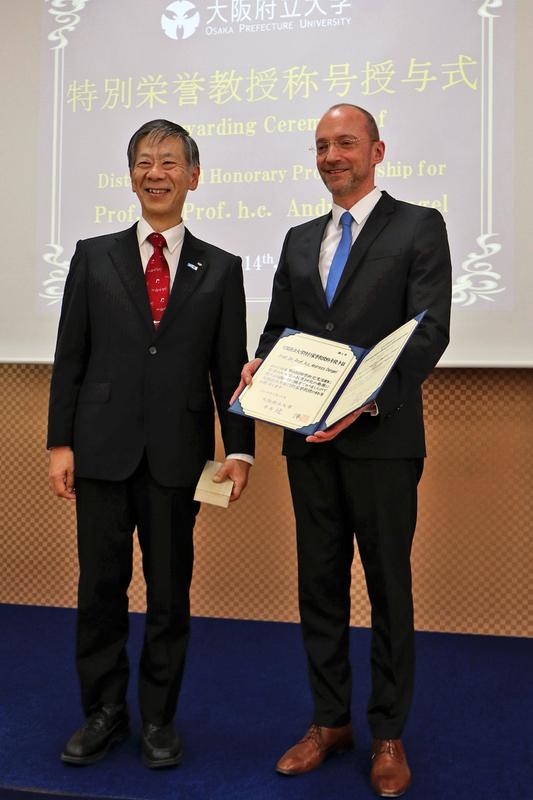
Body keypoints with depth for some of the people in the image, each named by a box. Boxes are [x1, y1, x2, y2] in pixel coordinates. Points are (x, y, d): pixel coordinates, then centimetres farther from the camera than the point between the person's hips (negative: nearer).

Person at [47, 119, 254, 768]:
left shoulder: (221, 269, 7)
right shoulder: (94, 257, 8)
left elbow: (230, 366, 5)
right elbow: (70, 357, 4)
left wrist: (239, 449, -3)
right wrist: (60, 442, -1)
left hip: (178, 458, 0)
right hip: (102, 452, 1)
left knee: (170, 593, 9)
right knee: (100, 588, 9)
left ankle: (158, 719, 27)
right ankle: (103, 714, 28)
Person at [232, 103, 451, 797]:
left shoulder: (419, 227, 0)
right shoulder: (299, 240, 16)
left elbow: (430, 331, -10)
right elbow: (280, 324, 15)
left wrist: (370, 400, -23)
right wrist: (261, 364, -8)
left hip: (382, 436, -5)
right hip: (310, 438, 5)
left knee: (389, 585, 7)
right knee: (319, 581, 12)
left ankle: (388, 736, 23)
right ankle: (330, 721, 29)